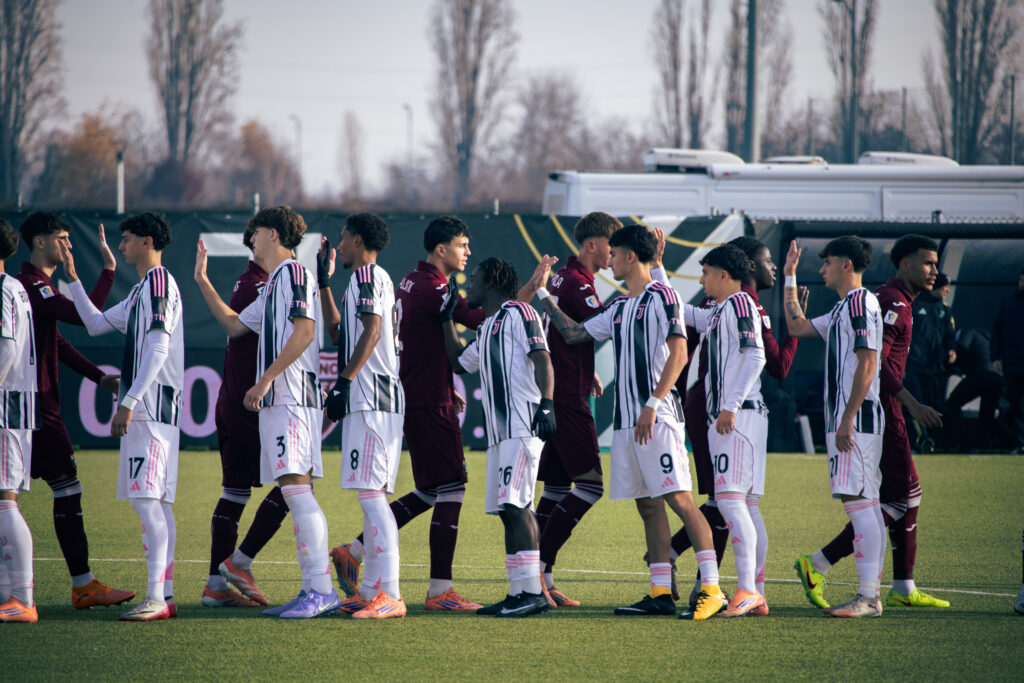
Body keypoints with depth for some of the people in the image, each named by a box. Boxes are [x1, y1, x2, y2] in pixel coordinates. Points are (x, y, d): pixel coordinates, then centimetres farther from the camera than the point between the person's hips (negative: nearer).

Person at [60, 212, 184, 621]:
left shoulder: (159, 282, -9)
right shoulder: (141, 290, 22)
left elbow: (158, 349, -18)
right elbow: (96, 323, 31)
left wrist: (129, 401, -22)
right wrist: (72, 279, 26)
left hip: (151, 406, -10)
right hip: (146, 411, 10)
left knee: (147, 499, -16)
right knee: (155, 503, 8)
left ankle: (156, 597, -22)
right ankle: (165, 595, 8)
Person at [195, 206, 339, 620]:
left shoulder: (293, 272, -5)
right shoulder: (272, 286, 25)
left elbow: (304, 330, -16)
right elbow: (235, 325, 32)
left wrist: (267, 378, -19)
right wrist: (202, 282, 31)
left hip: (293, 395, -10)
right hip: (278, 400, 10)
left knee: (295, 486, -16)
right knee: (295, 492, 6)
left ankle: (321, 589, -20)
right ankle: (313, 591, 5)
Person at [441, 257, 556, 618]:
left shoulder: (518, 313, -2)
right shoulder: (485, 330, 25)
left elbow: (542, 360, -12)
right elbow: (459, 362, 39)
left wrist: (546, 404, -24)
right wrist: (446, 317, 34)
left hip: (523, 426, -10)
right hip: (500, 432, 10)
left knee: (515, 505, -15)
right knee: (508, 510, 7)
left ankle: (532, 592, -17)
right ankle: (519, 593, 8)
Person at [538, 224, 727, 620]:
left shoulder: (661, 297, -6)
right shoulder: (619, 308, 19)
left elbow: (679, 353, -14)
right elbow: (574, 334, 28)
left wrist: (653, 404, -21)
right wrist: (543, 297, 26)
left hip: (657, 419, -9)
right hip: (625, 420, 9)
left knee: (679, 499, -13)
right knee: (648, 505, 7)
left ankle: (712, 589, -16)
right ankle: (661, 593, 8)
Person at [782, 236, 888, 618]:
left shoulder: (861, 303, -10)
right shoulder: (843, 309, 21)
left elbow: (868, 363, -18)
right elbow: (797, 327, 32)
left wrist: (848, 418, -22)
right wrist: (790, 278, 29)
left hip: (857, 418, -10)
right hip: (845, 420, 10)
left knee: (859, 503, -13)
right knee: (865, 507, 8)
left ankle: (868, 597, -17)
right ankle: (869, 595, 8)